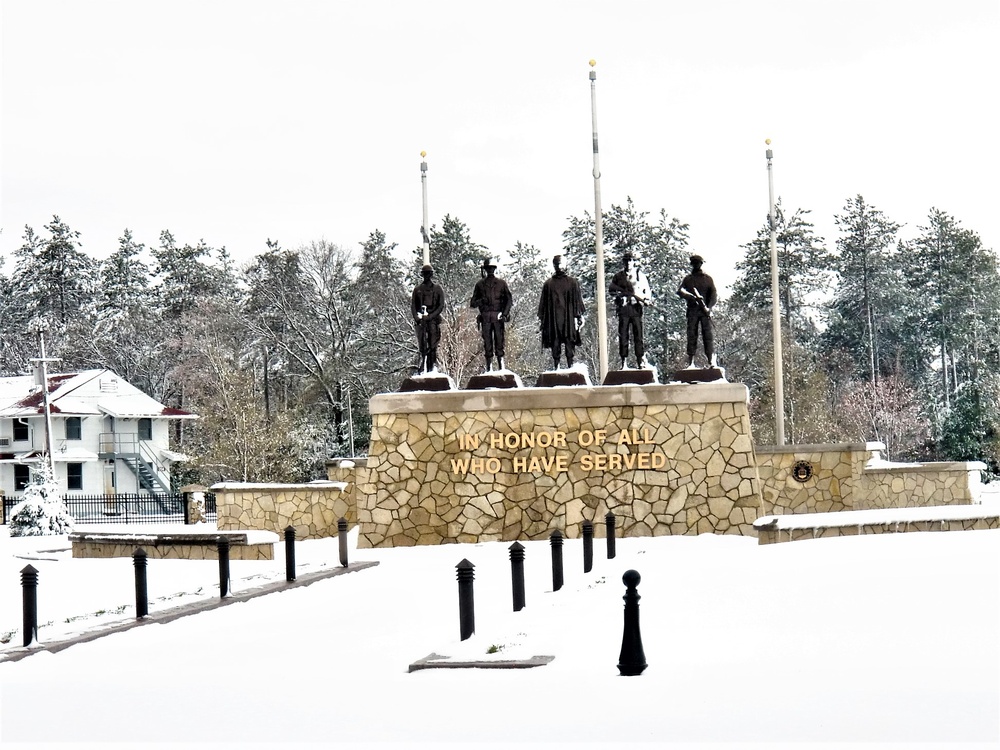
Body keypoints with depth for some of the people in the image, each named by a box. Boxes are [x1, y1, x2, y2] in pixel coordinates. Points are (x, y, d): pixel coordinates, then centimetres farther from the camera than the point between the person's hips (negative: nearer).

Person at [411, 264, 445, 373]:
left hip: (433, 319, -2)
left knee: (432, 345, -6)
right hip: (420, 320, 2)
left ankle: (431, 368, -5)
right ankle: (422, 368, 0)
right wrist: (416, 317, -6)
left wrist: (430, 316, -11)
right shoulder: (417, 289, 12)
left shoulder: (437, 288, 6)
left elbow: (441, 305, 0)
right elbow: (413, 305, 10)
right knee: (422, 346, -1)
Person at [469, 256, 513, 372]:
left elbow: (509, 300, 5)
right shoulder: (480, 284, 12)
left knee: (499, 342, -5)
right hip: (485, 318, 1)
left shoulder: (501, 283, 9)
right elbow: (472, 303, 13)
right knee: (487, 343, 0)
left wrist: (504, 314, -8)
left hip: (498, 317, -1)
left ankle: (501, 368, -4)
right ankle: (489, 369, 3)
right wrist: (481, 301, -8)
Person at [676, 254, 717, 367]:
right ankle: (690, 362, -4)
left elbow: (713, 295, 4)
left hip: (705, 311, -1)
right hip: (692, 310, 1)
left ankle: (712, 361, -16)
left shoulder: (708, 278, 11)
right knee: (691, 336, -3)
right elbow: (679, 291, -1)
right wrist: (692, 296, -19)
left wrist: (709, 308, -13)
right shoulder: (688, 278, 13)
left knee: (708, 335, -9)